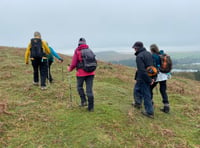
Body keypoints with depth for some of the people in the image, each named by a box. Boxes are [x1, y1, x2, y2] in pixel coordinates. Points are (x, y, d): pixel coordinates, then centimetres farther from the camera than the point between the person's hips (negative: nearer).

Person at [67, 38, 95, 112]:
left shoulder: (77, 51, -4)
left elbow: (74, 63, -5)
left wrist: (70, 69, 14)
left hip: (81, 73, -3)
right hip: (90, 73, 3)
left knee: (79, 87, 21)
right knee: (89, 89, 4)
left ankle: (83, 101, 12)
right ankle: (91, 107, 7)